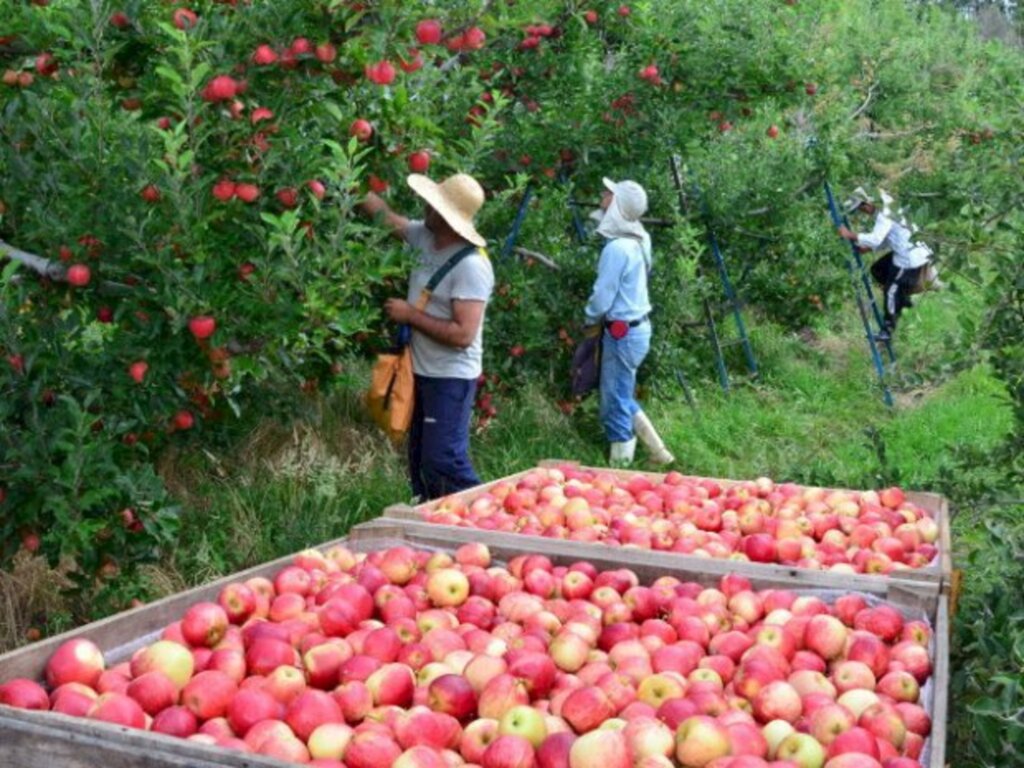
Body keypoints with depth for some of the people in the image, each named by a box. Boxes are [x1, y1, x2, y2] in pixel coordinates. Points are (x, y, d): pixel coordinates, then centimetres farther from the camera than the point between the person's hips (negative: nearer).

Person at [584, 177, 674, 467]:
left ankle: (620, 466, 12)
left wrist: (590, 320, 1)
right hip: (637, 326, 9)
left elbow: (602, 299, -18)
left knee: (615, 403, 2)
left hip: (622, 332, -9)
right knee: (622, 397, 21)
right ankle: (658, 452, 27)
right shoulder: (636, 241, 5)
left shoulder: (617, 248, -21)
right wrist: (599, 319, 16)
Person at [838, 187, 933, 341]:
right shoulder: (884, 211, 9)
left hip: (911, 259, -10)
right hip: (902, 254, 10)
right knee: (878, 269, 19)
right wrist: (866, 248, 3)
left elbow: (876, 239, -36)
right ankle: (903, 298, 25)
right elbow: (884, 241, 15)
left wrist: (851, 235, -32)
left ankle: (888, 329, 10)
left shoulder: (885, 215, -23)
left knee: (891, 291, -1)